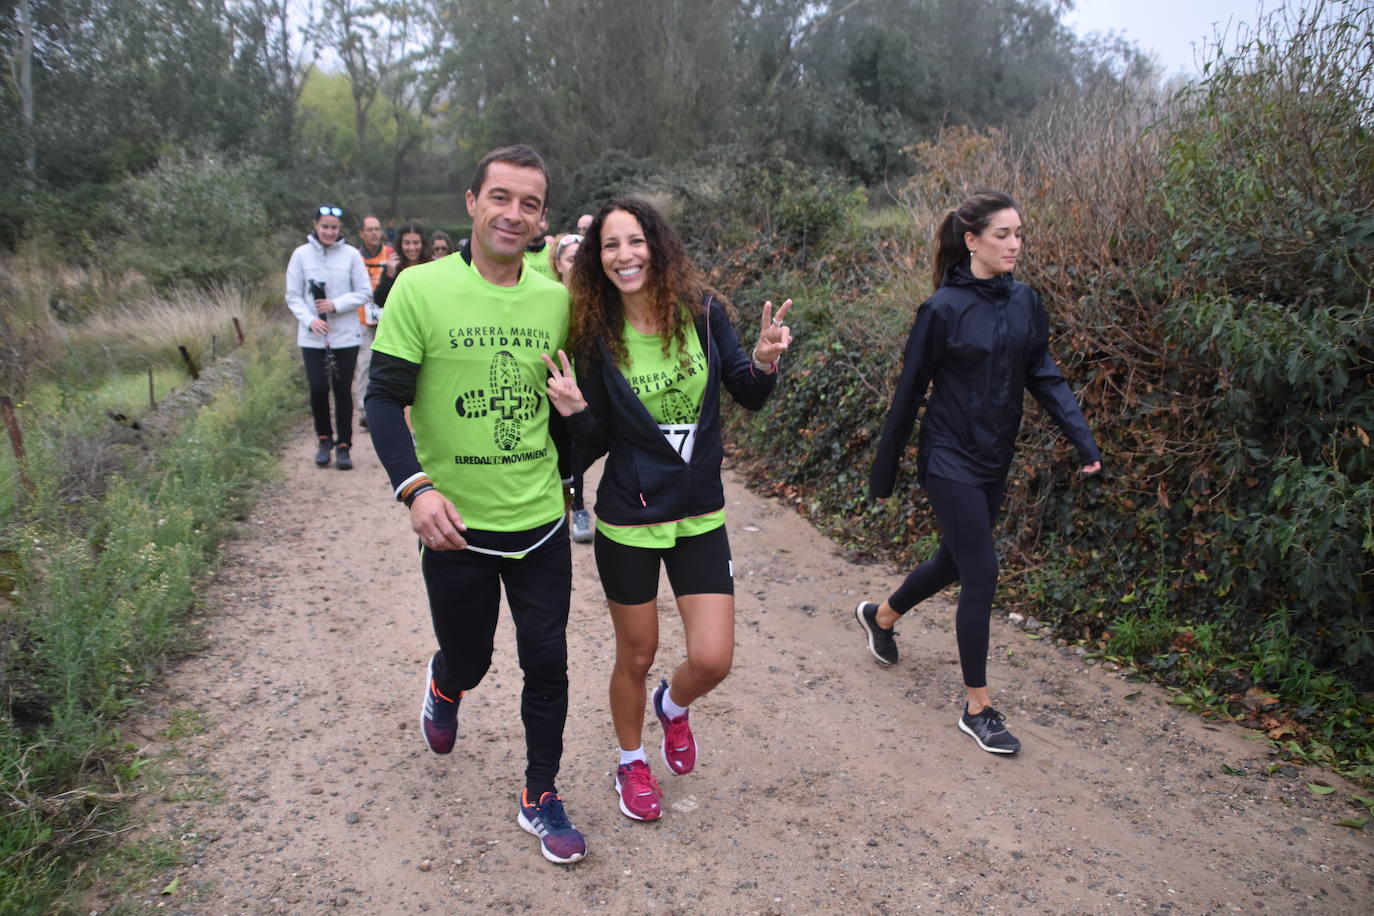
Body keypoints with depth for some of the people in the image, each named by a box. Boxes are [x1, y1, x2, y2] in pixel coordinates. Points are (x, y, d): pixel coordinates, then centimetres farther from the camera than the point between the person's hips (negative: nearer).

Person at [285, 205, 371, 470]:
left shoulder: (351, 254, -1)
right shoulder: (301, 254, 1)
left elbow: (365, 293, 1)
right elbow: (293, 296, 4)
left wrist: (336, 305, -12)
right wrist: (309, 320, -12)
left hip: (346, 336, 0)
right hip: (312, 338, 0)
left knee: (343, 391, 4)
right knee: (318, 389, -4)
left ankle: (343, 446, 16)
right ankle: (324, 440, 20)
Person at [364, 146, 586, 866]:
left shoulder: (556, 299, 0)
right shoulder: (420, 288, -10)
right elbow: (384, 399, -10)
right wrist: (416, 487, -23)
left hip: (540, 524, 3)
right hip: (456, 528, -2)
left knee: (547, 664, 8)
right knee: (469, 660, 15)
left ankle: (540, 798, 30)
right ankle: (444, 684, 54)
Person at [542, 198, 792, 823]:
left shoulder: (702, 313, -6)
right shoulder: (596, 337, -9)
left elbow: (750, 397, 2)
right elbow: (595, 445, -4)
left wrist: (764, 362, -18)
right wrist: (576, 412, -24)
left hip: (700, 516, 2)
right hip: (627, 520, -1)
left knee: (712, 659, -3)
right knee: (636, 655, 13)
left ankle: (673, 708, 35)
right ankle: (631, 762, 42)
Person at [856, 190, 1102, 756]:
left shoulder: (1024, 302, 4)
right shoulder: (944, 308, -13)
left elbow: (1044, 376, 6)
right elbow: (909, 391, -9)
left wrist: (1083, 440, -7)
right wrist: (884, 471, -5)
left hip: (994, 462, 7)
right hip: (950, 460, -7)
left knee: (956, 561, 19)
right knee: (981, 573, -7)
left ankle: (880, 616, 47)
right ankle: (977, 708, 8)